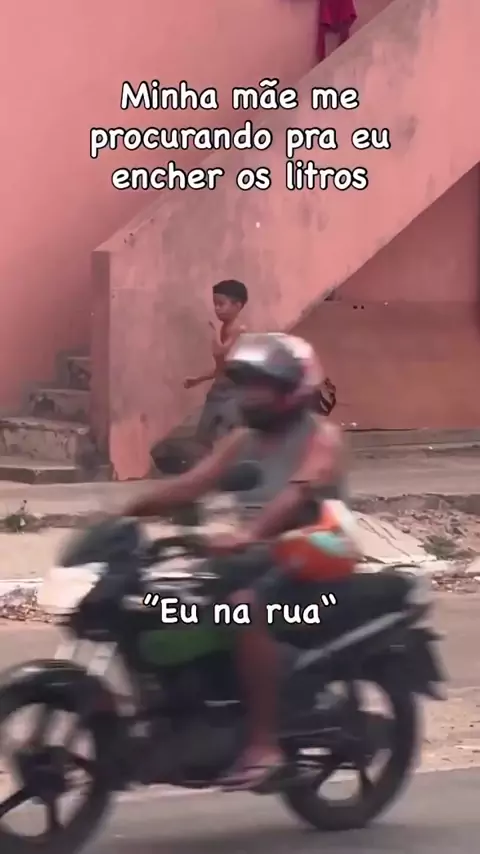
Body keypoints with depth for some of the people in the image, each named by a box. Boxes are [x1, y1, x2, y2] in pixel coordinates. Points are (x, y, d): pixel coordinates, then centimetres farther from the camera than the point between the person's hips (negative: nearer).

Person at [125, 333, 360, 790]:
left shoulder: (321, 436, -5)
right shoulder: (243, 440, 17)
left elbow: (299, 494, -25)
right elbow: (190, 484, 6)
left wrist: (249, 534, -43)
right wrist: (126, 511, -9)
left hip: (311, 553, -8)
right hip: (257, 555, 8)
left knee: (246, 607, -35)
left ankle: (264, 745, -36)